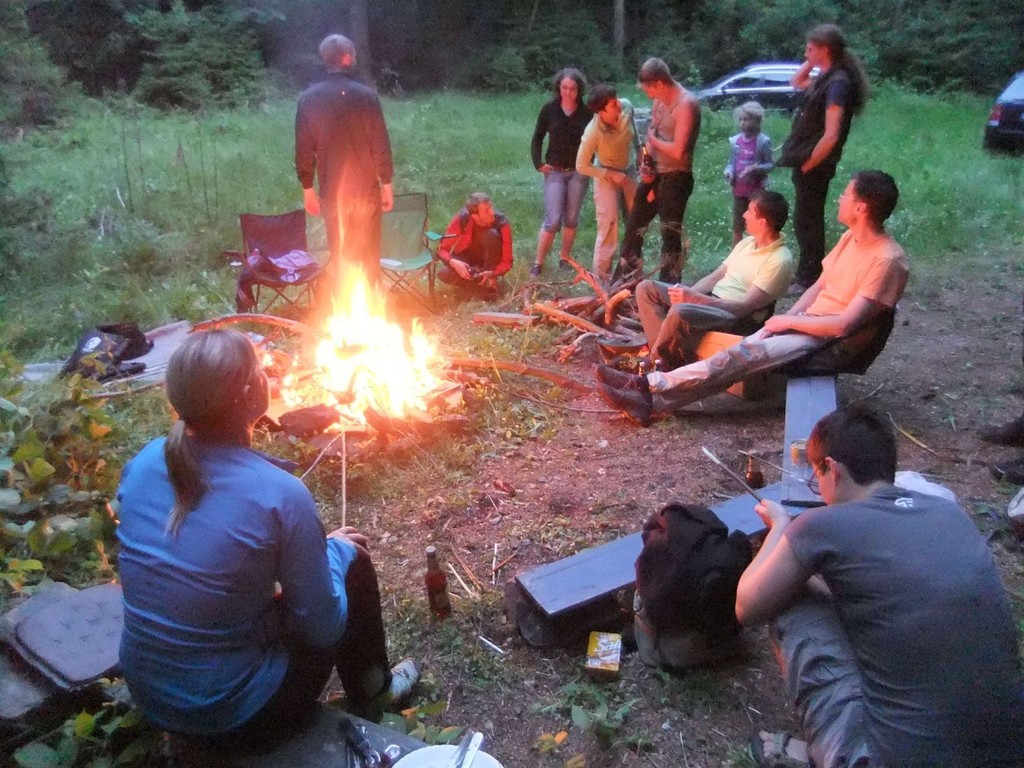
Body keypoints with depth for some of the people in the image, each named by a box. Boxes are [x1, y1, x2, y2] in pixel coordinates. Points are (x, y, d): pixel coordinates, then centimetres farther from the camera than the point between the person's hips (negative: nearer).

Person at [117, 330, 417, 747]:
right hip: (235, 715, -5)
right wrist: (335, 550, 4)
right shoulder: (280, 493, -26)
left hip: (148, 696, 6)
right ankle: (372, 689, 34)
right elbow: (322, 629, -14)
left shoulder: (143, 461, -9)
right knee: (354, 562, 11)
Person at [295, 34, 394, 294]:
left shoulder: (309, 98, 0)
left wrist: (307, 188, 11)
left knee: (338, 258, 11)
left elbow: (303, 150, 2)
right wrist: (387, 185, 3)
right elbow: (381, 145, -7)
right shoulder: (365, 95, -7)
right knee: (368, 258, 8)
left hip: (331, 192, 2)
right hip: (366, 188, -2)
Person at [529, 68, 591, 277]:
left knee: (571, 218, 9)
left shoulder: (586, 112, -3)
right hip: (555, 172, -1)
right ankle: (538, 263, 2)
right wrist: (538, 163, -4)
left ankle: (565, 258, 24)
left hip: (579, 172, 1)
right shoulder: (549, 109, -3)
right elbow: (538, 138, 4)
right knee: (553, 220, -8)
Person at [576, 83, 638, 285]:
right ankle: (602, 278, 9)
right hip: (606, 178, -6)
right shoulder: (593, 133, -33)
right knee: (608, 230, -6)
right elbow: (582, 167, -22)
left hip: (628, 171, 6)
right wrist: (611, 174, -20)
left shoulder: (627, 107, -19)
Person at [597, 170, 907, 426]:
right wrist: (784, 320, 0)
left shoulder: (887, 260, -19)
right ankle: (652, 399, -25)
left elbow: (843, 325, -23)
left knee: (743, 357, -25)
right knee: (741, 353, -13)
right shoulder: (850, 237, 9)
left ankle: (650, 386, -30)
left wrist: (788, 322, -13)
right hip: (806, 321, 8)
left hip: (831, 340, -8)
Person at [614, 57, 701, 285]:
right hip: (655, 174, 9)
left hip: (676, 177, -9)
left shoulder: (685, 104, -18)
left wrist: (653, 139, -8)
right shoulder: (659, 100, 9)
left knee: (670, 234, -2)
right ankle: (624, 281, 28)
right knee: (634, 226, 15)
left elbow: (677, 150, -25)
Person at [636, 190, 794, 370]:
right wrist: (688, 294, -5)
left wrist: (693, 299, -23)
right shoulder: (747, 243, 12)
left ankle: (659, 358, -10)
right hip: (710, 299, 10)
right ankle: (667, 354, -11)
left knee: (679, 313, -37)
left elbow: (745, 306, -21)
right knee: (646, 288, 1)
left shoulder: (780, 261, -15)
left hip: (739, 317, -10)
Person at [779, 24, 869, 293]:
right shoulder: (826, 78, 10)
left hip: (814, 166, -10)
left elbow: (831, 136, -25)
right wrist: (810, 63, 14)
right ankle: (806, 275, 28)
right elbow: (797, 82, 31)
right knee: (806, 222, 17)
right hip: (810, 162, 10)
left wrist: (806, 165, -16)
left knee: (806, 223, -2)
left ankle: (808, 281, 8)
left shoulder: (837, 83, -19)